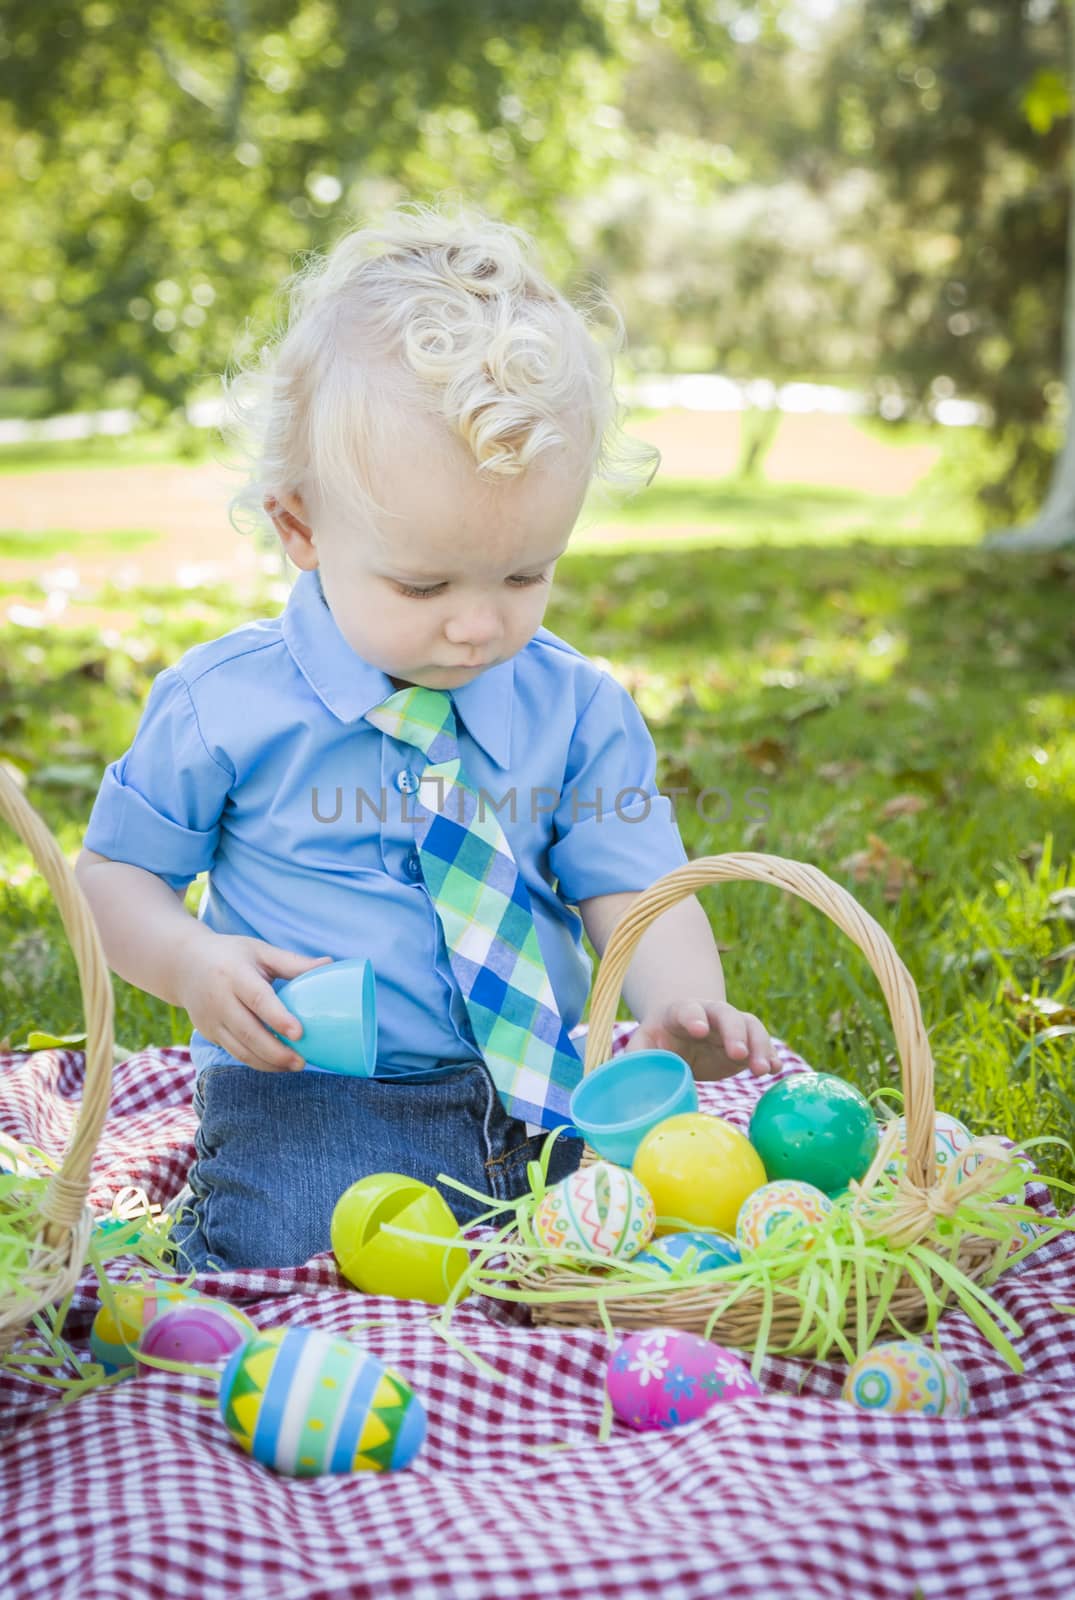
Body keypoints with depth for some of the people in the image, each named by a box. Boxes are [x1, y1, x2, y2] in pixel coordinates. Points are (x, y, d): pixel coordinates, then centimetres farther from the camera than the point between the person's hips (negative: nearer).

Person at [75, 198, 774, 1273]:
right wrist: (191, 963, -15)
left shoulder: (579, 708, 3)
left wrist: (680, 1006, -21)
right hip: (307, 1101, -3)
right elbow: (114, 875, 7)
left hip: (540, 1099, 4)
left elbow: (632, 891, 2)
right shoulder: (221, 705, -3)